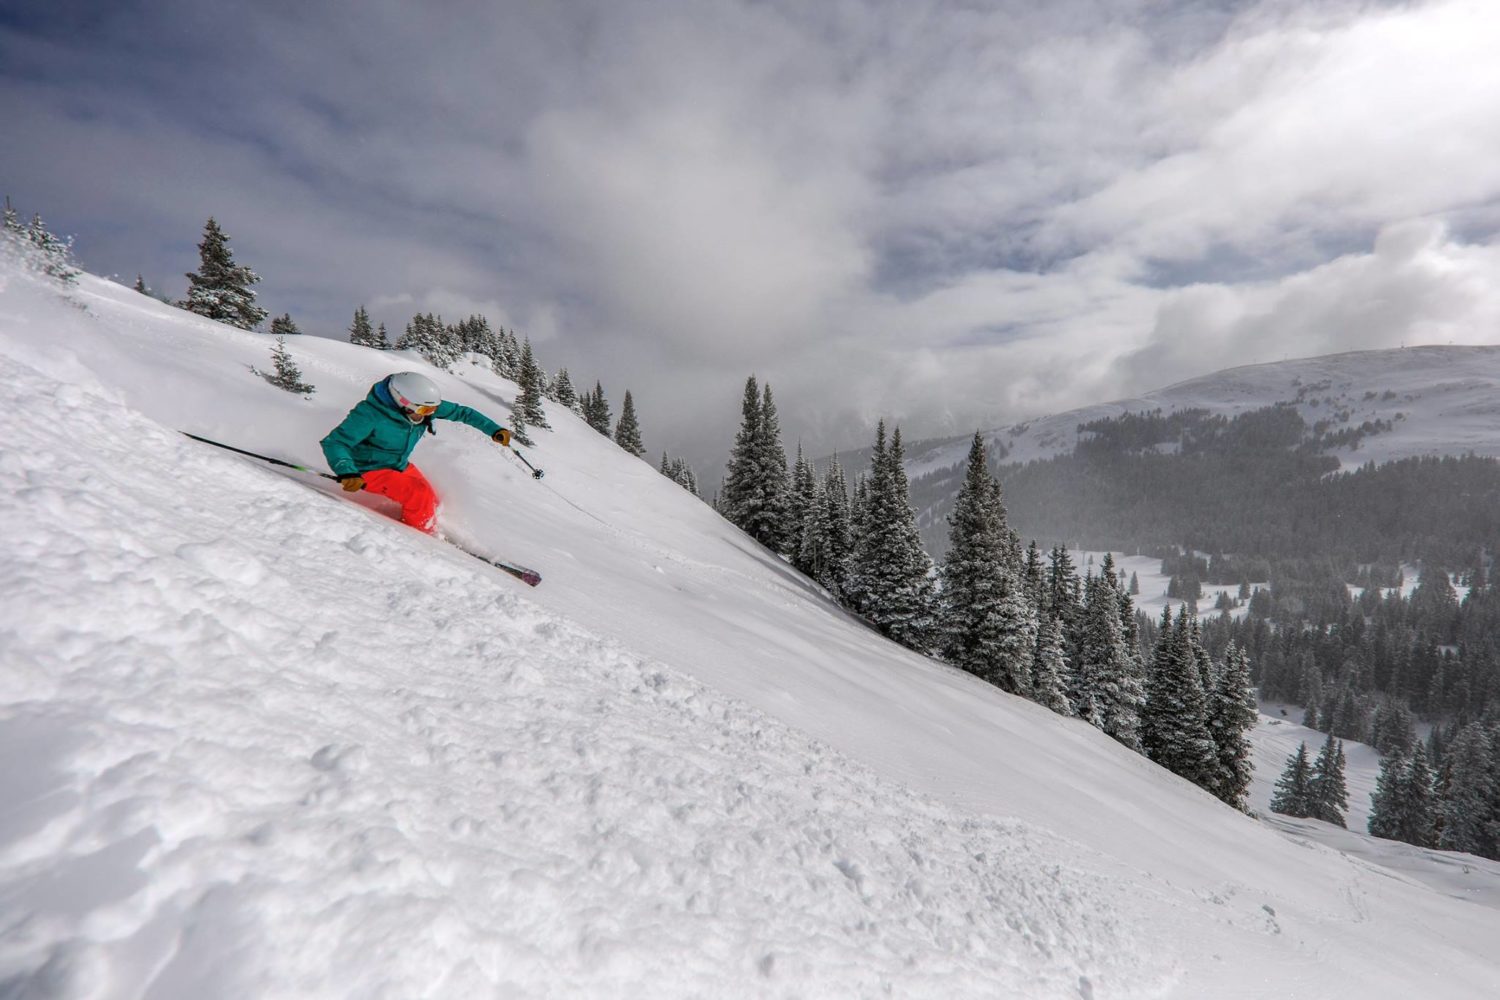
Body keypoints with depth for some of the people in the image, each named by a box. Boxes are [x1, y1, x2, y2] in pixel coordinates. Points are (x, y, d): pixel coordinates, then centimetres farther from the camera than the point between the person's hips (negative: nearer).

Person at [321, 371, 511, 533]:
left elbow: (461, 412, -4)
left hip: (401, 466, 7)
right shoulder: (370, 414, -32)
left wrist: (494, 429, -10)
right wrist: (347, 473, -49)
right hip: (370, 469, -7)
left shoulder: (423, 406, -15)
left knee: (431, 501, 2)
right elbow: (334, 443, -31)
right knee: (418, 495, -24)